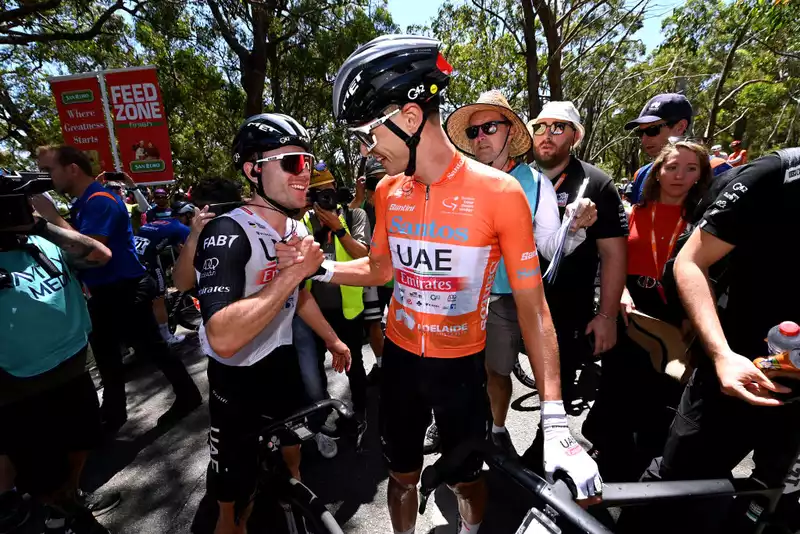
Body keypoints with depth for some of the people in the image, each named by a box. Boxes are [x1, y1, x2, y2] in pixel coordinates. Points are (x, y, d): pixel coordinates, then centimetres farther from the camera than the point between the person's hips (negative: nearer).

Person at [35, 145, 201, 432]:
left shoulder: (100, 201, -18)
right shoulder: (84, 203, 12)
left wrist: (52, 217, -22)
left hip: (125, 291, -10)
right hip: (105, 293, 10)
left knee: (151, 347, 1)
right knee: (106, 354, 18)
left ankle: (187, 395, 18)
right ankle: (112, 414, 33)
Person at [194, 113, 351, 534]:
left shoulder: (297, 228, -2)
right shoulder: (227, 235, -28)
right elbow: (223, 339, -38)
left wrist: (332, 340, 19)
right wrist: (290, 273, -37)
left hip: (283, 361, 6)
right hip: (237, 378, -6)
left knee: (293, 436, 28)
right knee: (236, 490, 15)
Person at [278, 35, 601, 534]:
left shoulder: (499, 192, -20)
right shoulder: (387, 191, -5)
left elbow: (532, 305, -17)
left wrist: (556, 422, -20)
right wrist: (319, 267, -9)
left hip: (462, 363, -3)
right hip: (400, 356, 3)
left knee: (466, 479, 22)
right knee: (403, 475, 22)